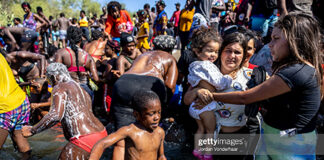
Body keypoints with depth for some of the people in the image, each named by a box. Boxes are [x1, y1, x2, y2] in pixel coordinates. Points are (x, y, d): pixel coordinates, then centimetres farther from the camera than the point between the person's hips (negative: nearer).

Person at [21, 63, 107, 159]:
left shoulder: (60, 87, -1)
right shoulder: (81, 90, 23)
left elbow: (56, 115, -16)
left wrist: (32, 130, -4)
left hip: (85, 139, -8)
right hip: (102, 134, 8)